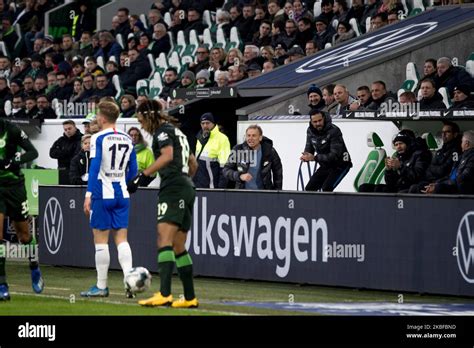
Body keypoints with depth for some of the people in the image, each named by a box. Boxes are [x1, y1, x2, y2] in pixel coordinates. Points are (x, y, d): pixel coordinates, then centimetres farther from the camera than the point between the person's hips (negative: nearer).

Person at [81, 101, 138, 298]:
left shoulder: (99, 138, -8)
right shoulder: (127, 140, 9)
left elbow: (94, 167, -15)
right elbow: (133, 170, 13)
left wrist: (88, 195, -16)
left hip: (102, 195, -5)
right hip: (122, 195, 5)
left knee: (100, 240, 2)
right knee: (121, 239, 6)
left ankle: (101, 287, 6)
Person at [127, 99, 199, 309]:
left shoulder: (162, 130, -3)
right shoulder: (177, 131, 25)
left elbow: (167, 155, -21)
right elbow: (193, 164, 31)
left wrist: (143, 175, -23)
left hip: (173, 189, -10)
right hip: (187, 189, 10)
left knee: (164, 240, -20)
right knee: (178, 247, 13)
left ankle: (164, 294, -33)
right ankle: (190, 298, 13)